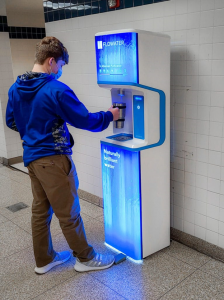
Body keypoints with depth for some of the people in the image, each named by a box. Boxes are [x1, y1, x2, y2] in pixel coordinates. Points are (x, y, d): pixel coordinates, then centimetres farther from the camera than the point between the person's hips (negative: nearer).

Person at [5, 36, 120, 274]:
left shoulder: (15, 89, 5)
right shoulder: (57, 90, -19)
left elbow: (11, 121, 16)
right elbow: (85, 120, -15)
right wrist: (109, 116, 2)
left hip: (31, 157, 8)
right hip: (53, 158, -8)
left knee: (40, 210, 17)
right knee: (68, 212, 4)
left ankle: (44, 259, 30)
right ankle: (86, 258, 21)